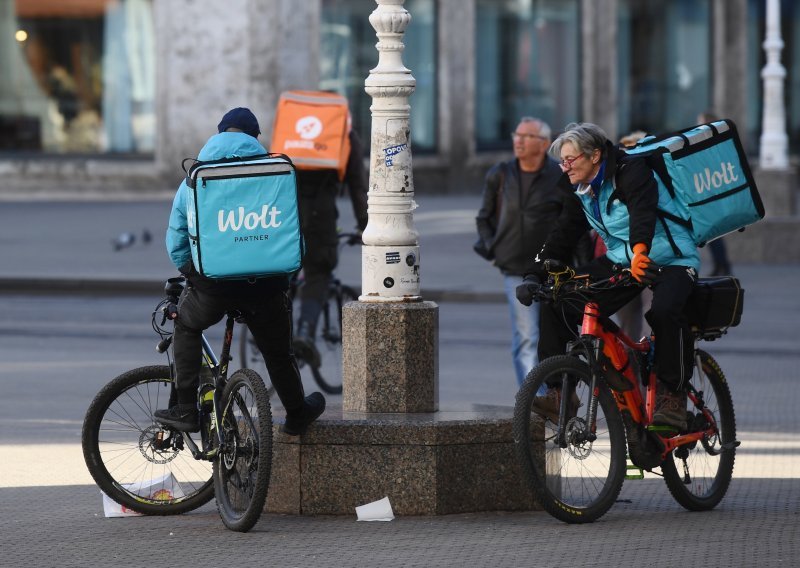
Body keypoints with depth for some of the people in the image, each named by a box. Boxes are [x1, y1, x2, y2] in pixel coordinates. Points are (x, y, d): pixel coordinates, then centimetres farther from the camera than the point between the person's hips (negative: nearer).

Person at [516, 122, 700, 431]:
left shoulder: (632, 171, -20)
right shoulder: (580, 190, 4)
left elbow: (643, 212, -37)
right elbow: (563, 233, 5)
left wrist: (640, 251, -56)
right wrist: (535, 276, -7)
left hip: (671, 259, -7)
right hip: (620, 260, 7)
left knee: (665, 311, -37)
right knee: (557, 301, -9)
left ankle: (672, 398, -23)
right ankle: (559, 392, -5)